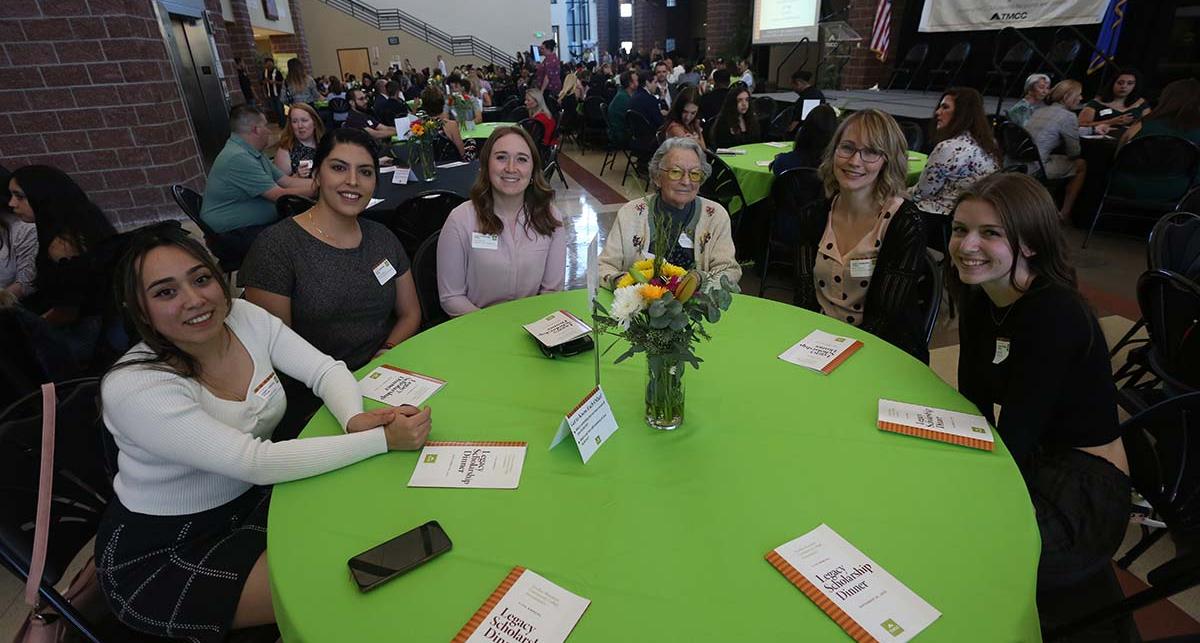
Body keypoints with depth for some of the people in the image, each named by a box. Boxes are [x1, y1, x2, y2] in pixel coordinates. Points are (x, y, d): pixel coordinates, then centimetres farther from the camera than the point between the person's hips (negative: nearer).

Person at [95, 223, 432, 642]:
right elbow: (257, 463, -35)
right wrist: (384, 439, -38)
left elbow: (326, 369, -8)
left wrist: (354, 418, -32)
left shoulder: (245, 317, -11)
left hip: (250, 499, 6)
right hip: (160, 552, -5)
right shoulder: (132, 388, -29)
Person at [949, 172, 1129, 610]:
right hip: (1026, 465, 7)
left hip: (1083, 496, -7)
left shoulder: (1056, 315, -24)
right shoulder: (978, 298, -1)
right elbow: (974, 410, 0)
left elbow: (1012, 441, -24)